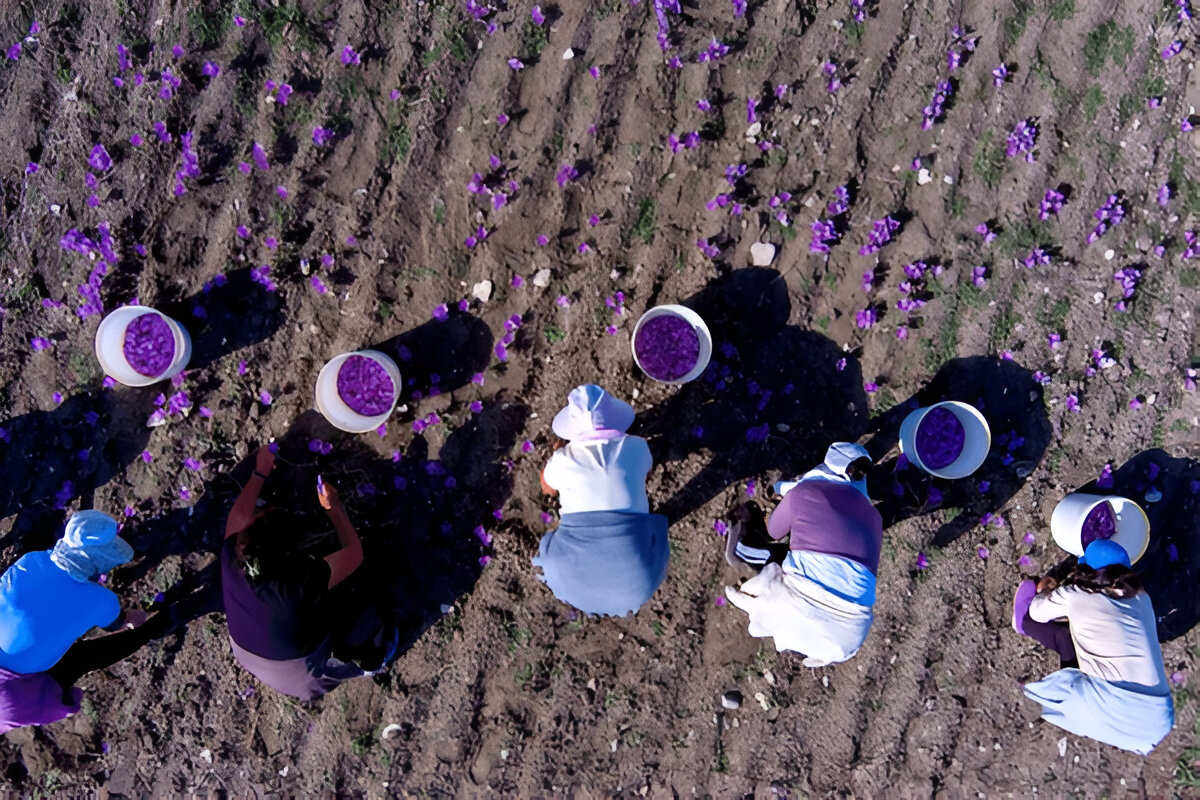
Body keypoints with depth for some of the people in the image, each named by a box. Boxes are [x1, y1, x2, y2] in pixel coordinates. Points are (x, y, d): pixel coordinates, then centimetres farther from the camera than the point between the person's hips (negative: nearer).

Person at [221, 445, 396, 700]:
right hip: (297, 676, -5)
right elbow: (354, 553, -25)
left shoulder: (231, 560, -30)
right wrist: (333, 507, -15)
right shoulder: (301, 581, -43)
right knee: (370, 617, 8)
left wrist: (260, 473, 7)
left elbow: (240, 513, -6)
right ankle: (368, 662, 36)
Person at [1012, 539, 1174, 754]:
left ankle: (1024, 624, 36)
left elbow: (1038, 613, 19)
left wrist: (1046, 591, 40)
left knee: (1064, 636, 13)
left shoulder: (1076, 595, 0)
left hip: (1109, 713, -5)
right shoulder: (1142, 598, 16)